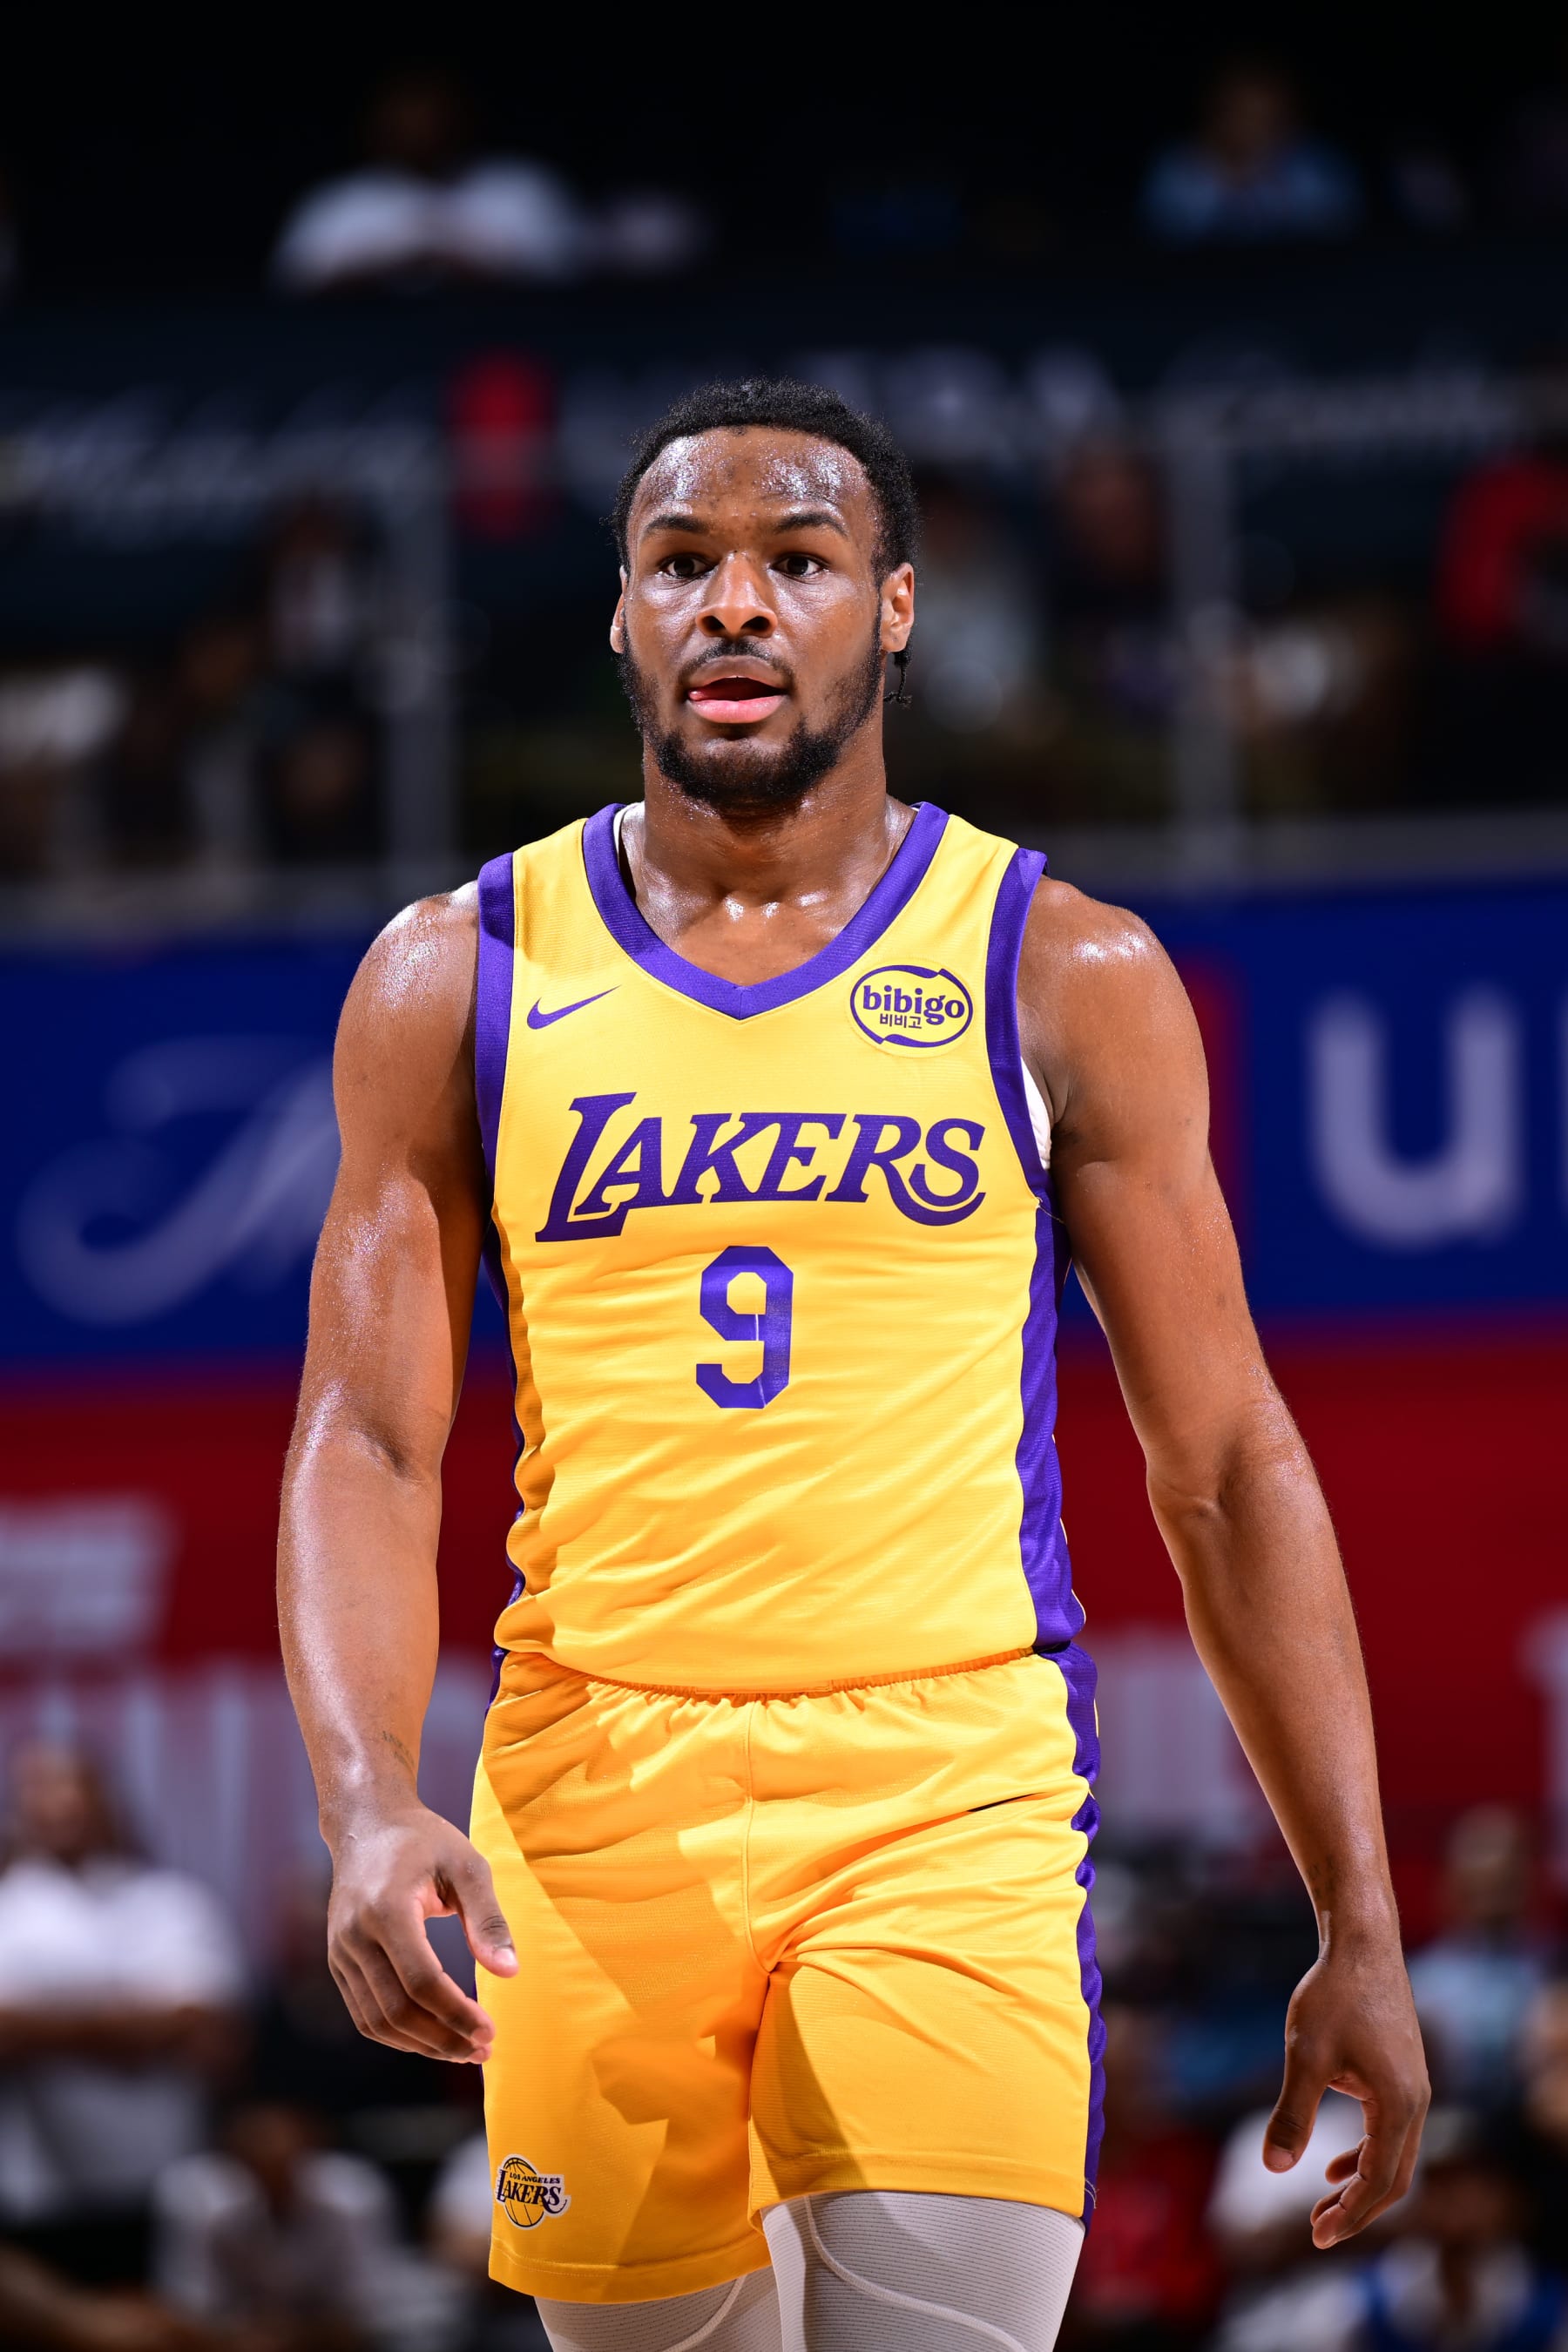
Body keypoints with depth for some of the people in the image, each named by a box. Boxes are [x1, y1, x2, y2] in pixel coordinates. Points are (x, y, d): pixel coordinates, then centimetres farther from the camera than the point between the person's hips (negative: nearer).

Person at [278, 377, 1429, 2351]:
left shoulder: (1065, 982, 4)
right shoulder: (459, 982, 6)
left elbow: (1223, 1465, 6)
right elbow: (368, 1444, 2)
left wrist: (1360, 1924, 3)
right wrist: (368, 1806, -17)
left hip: (950, 1791, -2)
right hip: (594, 1794, 2)